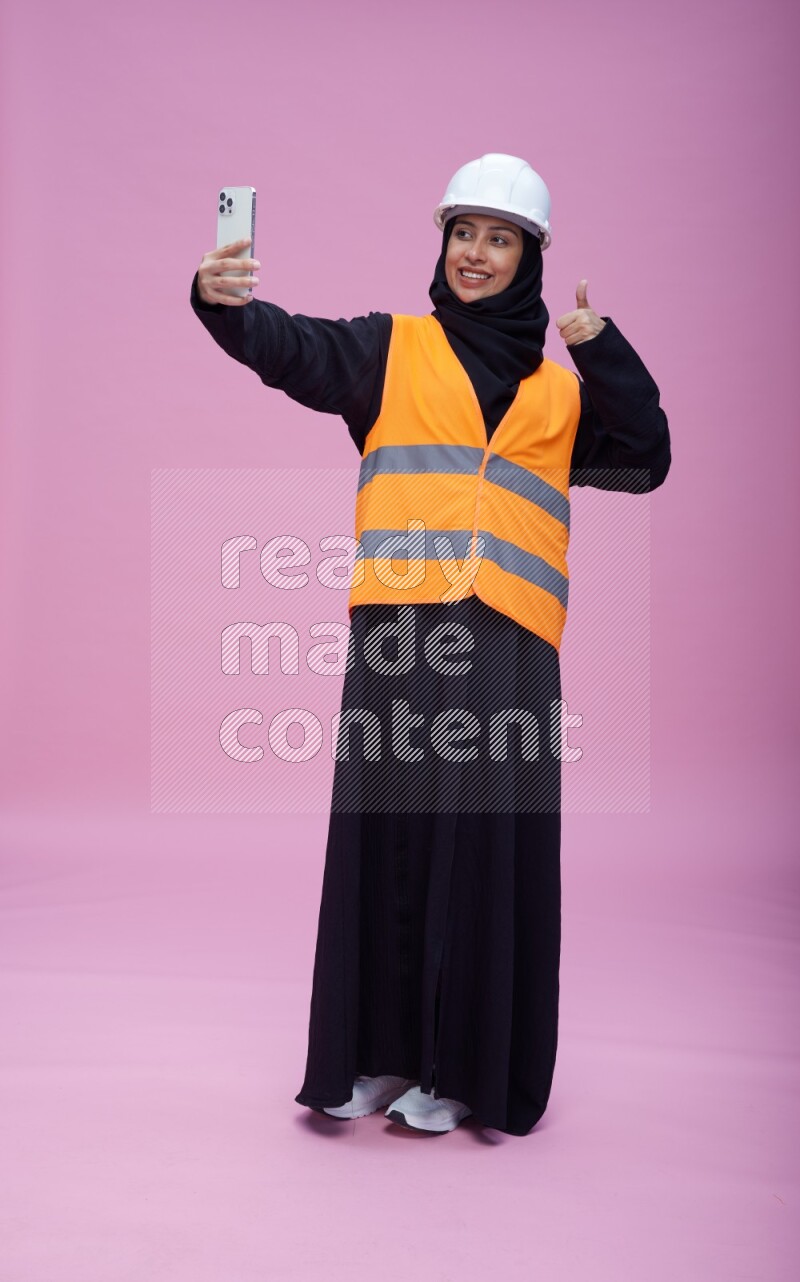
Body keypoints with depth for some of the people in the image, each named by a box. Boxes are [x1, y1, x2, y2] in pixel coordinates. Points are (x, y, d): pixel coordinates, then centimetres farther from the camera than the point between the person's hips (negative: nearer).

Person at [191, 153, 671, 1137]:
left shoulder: (563, 386, 20)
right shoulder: (392, 348, 14)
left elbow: (644, 462, 7)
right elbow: (292, 349, -3)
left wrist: (602, 349, -1)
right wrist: (225, 303, -24)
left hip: (508, 639, 1)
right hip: (399, 627, -1)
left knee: (487, 843, -1)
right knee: (387, 831, 0)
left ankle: (459, 1067, 11)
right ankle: (376, 1053, 13)